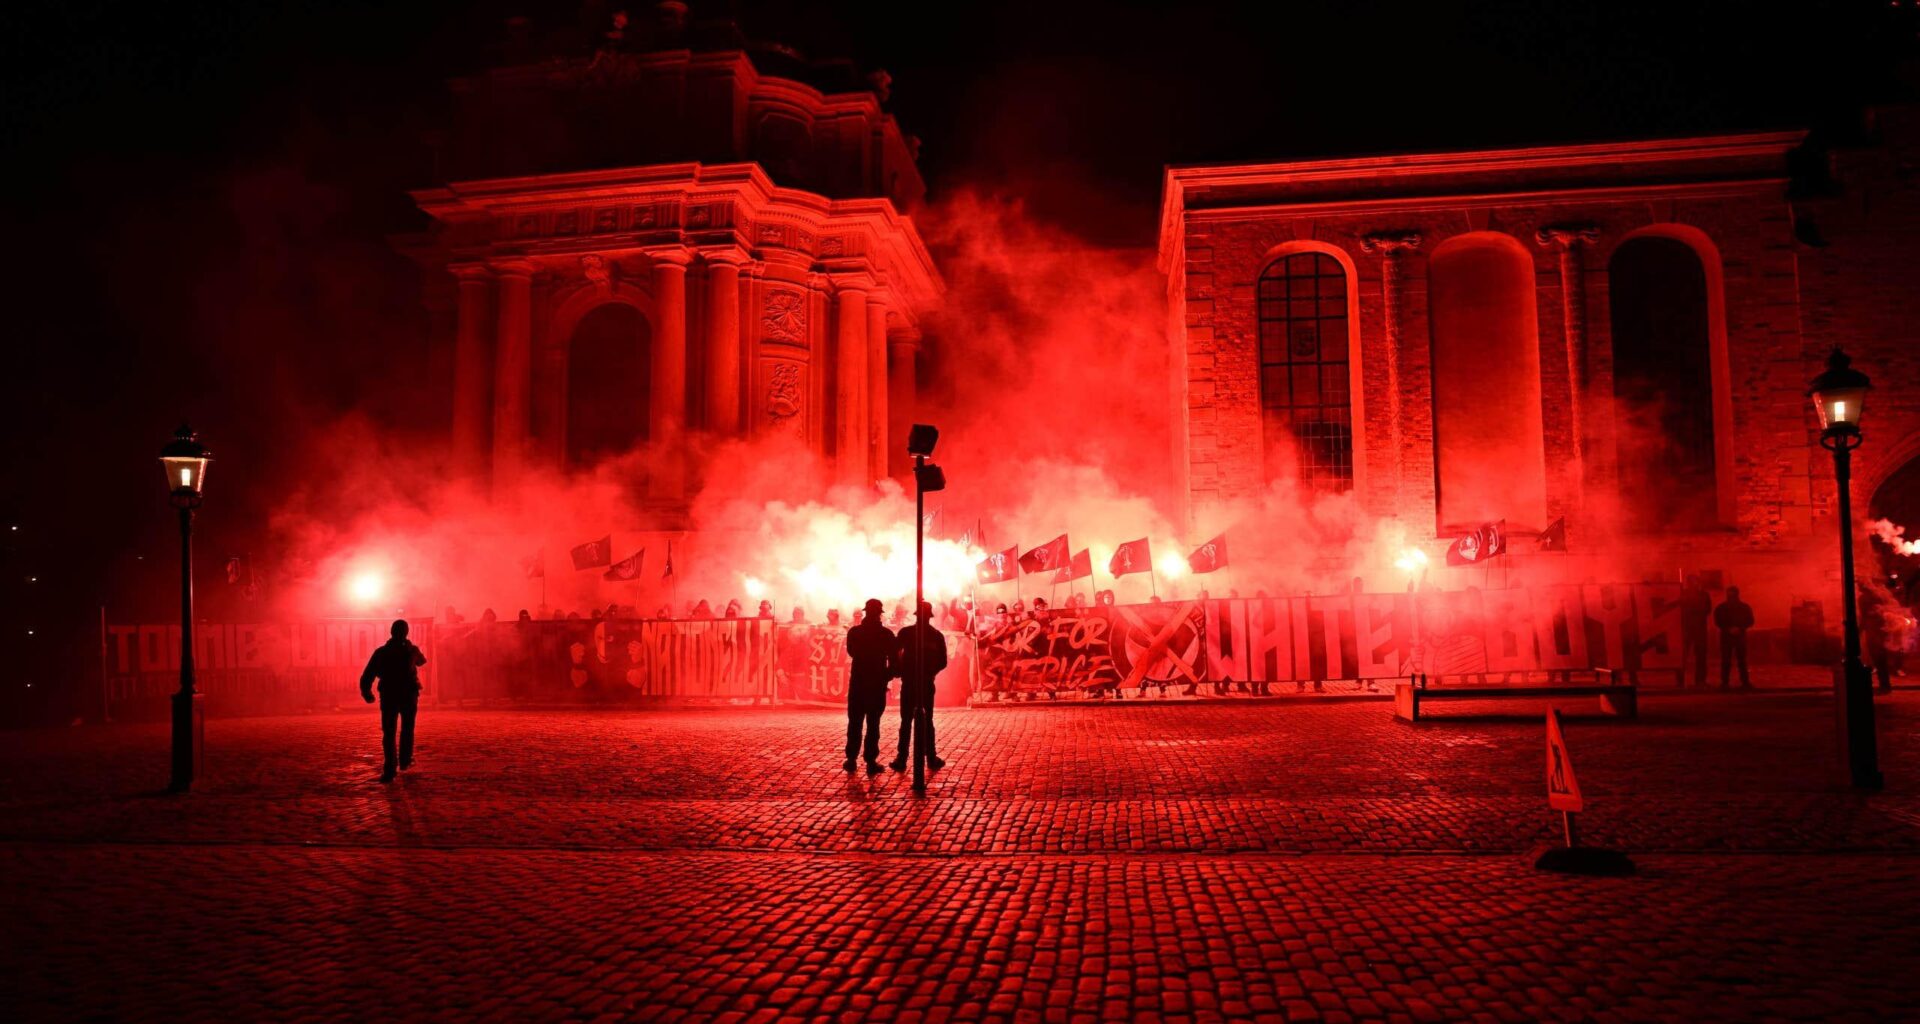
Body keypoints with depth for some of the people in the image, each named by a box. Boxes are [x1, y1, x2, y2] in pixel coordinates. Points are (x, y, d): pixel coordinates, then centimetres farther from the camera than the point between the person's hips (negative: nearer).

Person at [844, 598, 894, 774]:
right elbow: (893, 660, -5)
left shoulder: (854, 632, -3)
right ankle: (871, 761, -1)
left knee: (855, 722, 10)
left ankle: (851, 759, 11)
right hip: (878, 684, -1)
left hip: (857, 683, 1)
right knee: (873, 723, 2)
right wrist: (887, 677, 10)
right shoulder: (887, 634, -7)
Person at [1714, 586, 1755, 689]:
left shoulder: (1745, 607, 5)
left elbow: (1750, 621, 4)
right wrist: (1729, 629, -14)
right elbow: (1717, 622, 1)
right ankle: (1724, 682, -5)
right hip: (1726, 636, -1)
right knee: (1726, 660, -6)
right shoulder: (1721, 608, 2)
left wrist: (1739, 628, -13)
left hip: (1740, 635, 1)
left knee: (1742, 659, -2)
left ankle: (1745, 681, 2)